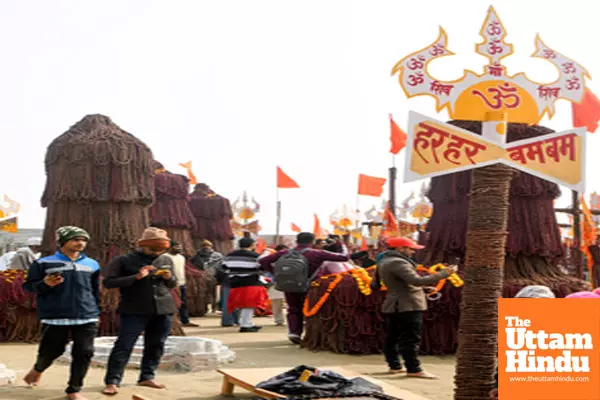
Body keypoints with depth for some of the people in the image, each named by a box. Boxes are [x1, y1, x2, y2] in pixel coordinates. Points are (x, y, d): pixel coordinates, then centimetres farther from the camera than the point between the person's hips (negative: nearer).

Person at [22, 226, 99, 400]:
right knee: (51, 351, 4)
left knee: (84, 353, -4)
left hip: (87, 318, 3)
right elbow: (28, 286, 1)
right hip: (55, 318, -3)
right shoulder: (43, 263, 0)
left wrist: (97, 312, 19)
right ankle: (37, 369, 38)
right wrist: (45, 284, -18)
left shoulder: (92, 264, 12)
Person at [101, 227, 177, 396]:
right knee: (124, 345, -9)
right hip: (135, 311, -5)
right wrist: (136, 277, -16)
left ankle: (147, 377, 20)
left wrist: (169, 277, -3)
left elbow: (173, 284, 22)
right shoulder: (124, 260, -3)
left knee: (156, 346, 8)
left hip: (163, 309, 5)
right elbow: (108, 282, -8)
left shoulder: (166, 261, 13)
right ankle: (112, 381, -7)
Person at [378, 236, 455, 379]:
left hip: (394, 305, 11)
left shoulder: (385, 262, 15)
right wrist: (444, 273, -26)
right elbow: (417, 280, -28)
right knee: (411, 339, -8)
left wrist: (424, 288, 25)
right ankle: (414, 369, -8)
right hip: (408, 305, -11)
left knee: (393, 336, 12)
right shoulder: (397, 262, -18)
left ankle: (394, 366, 18)